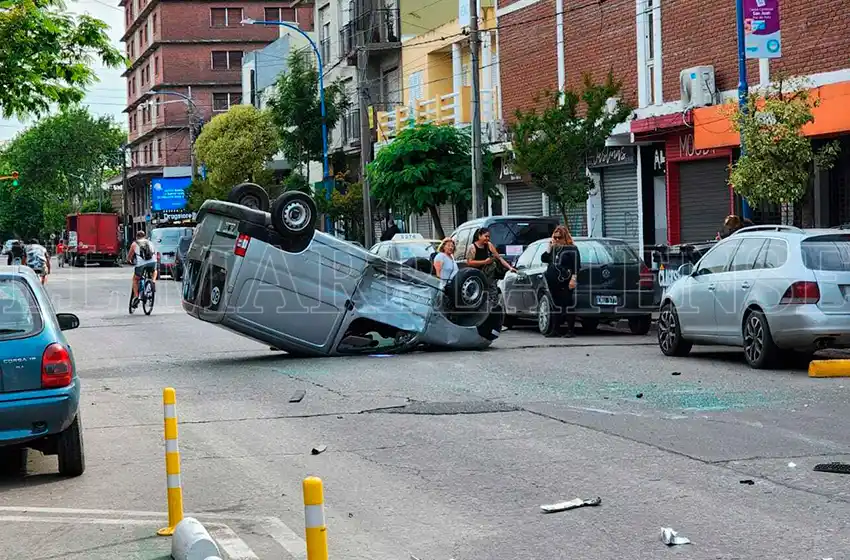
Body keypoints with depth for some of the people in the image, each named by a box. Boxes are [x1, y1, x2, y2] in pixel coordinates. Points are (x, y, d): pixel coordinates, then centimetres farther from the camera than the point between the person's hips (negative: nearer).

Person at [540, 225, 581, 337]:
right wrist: (549, 248, 1)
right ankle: (555, 330, 13)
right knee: (557, 307, 10)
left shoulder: (572, 249, -2)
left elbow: (576, 265, -8)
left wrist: (573, 279, -17)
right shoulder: (553, 249, 19)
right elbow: (543, 259, 12)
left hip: (565, 284, -7)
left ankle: (571, 330, -1)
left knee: (568, 307, -4)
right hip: (553, 284, 7)